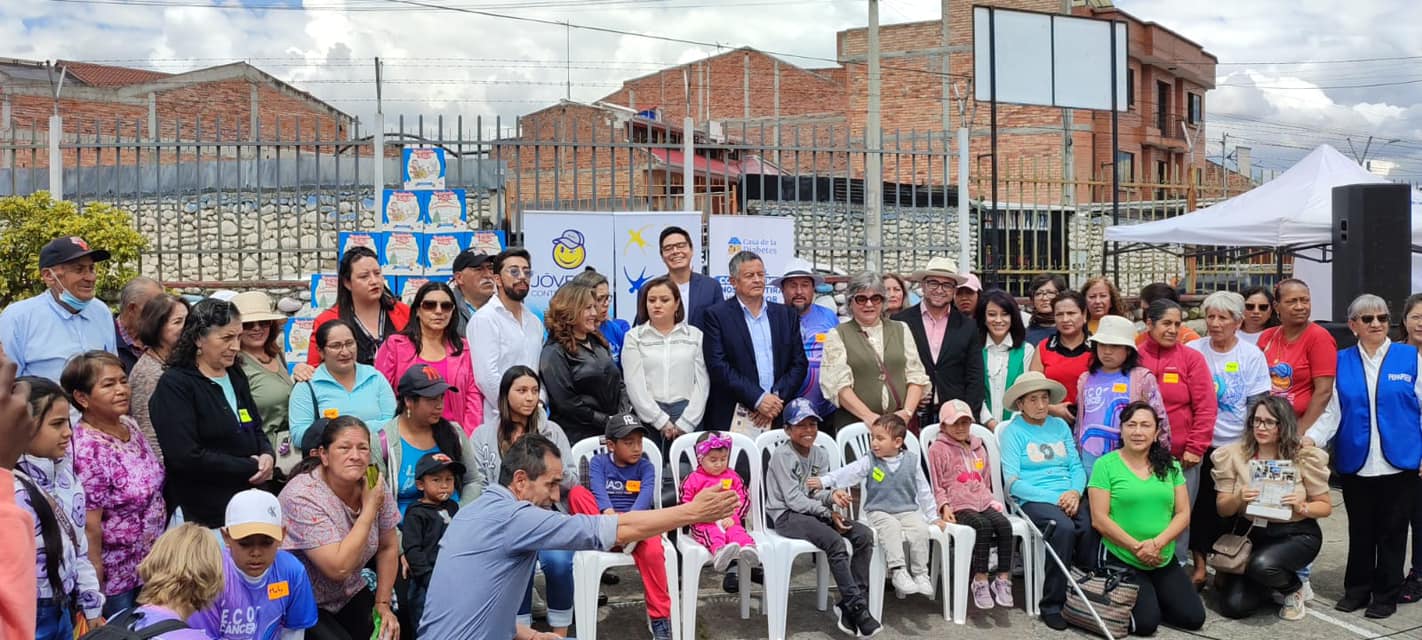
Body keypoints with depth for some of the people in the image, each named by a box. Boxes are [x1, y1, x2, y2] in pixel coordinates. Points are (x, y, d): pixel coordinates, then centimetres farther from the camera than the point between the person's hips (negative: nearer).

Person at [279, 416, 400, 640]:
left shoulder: (374, 484, -8)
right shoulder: (303, 497, -24)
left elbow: (388, 547, 5)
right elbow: (338, 567, -31)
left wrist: (383, 604, 0)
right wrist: (370, 508, -26)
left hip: (348, 595, 5)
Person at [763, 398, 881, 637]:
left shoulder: (820, 455, 11)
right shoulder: (782, 455, -11)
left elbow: (815, 492, 6)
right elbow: (793, 499, -15)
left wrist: (831, 496, -17)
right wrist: (828, 513, -17)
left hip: (813, 511, 7)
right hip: (786, 515, -7)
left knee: (865, 535, -14)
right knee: (835, 541, -32)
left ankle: (849, 605, -13)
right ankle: (857, 607, -24)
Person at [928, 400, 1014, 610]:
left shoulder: (979, 447, 23)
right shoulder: (938, 449, 5)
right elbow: (937, 485, 2)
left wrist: (991, 500, 14)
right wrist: (944, 506, -11)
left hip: (983, 502, 5)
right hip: (958, 505, -5)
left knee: (1004, 524, -25)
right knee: (983, 526, -33)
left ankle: (1003, 578, -21)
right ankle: (980, 580, -26)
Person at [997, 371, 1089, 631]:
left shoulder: (1060, 426, 19)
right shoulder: (1012, 431, 4)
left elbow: (1077, 467, 14)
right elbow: (1012, 482, -5)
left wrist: (1075, 492, -8)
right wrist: (1054, 498, -13)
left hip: (1068, 499, 4)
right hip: (1034, 501, -4)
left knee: (1092, 527, -29)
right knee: (1064, 527, -34)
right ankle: (1052, 605, -22)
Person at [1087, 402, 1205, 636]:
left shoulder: (1170, 465, 7)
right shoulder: (1105, 464, -7)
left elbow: (1183, 514, 2)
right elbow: (1099, 519, -11)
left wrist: (1157, 543, -14)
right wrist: (1136, 548, -17)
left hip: (1165, 561, 5)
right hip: (1121, 560, -5)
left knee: (1194, 618, -5)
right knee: (1146, 622, -18)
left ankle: (1152, 597, 22)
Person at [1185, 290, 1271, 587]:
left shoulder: (1251, 355, 0)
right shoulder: (1193, 351, 1)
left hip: (1238, 446, 0)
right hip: (1202, 445, 1)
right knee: (1201, 505, 4)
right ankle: (1199, 565, 15)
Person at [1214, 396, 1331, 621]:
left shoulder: (1305, 456, -8)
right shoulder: (1233, 454, -5)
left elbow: (1325, 506, 0)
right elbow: (1222, 509, -2)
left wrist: (1302, 508, -22)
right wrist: (1238, 498, -24)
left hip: (1296, 534, -2)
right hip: (1251, 532, 3)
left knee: (1262, 565, -35)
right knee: (1233, 606, -11)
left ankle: (1293, 587, 2)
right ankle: (1267, 582, 24)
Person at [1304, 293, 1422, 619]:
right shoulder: (1341, 362, 5)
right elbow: (1333, 411, 3)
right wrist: (1311, 438, -13)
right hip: (1355, 463, 1)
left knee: (1392, 531, 7)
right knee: (1359, 531, 11)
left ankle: (1386, 595, 19)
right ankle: (1357, 590, 23)